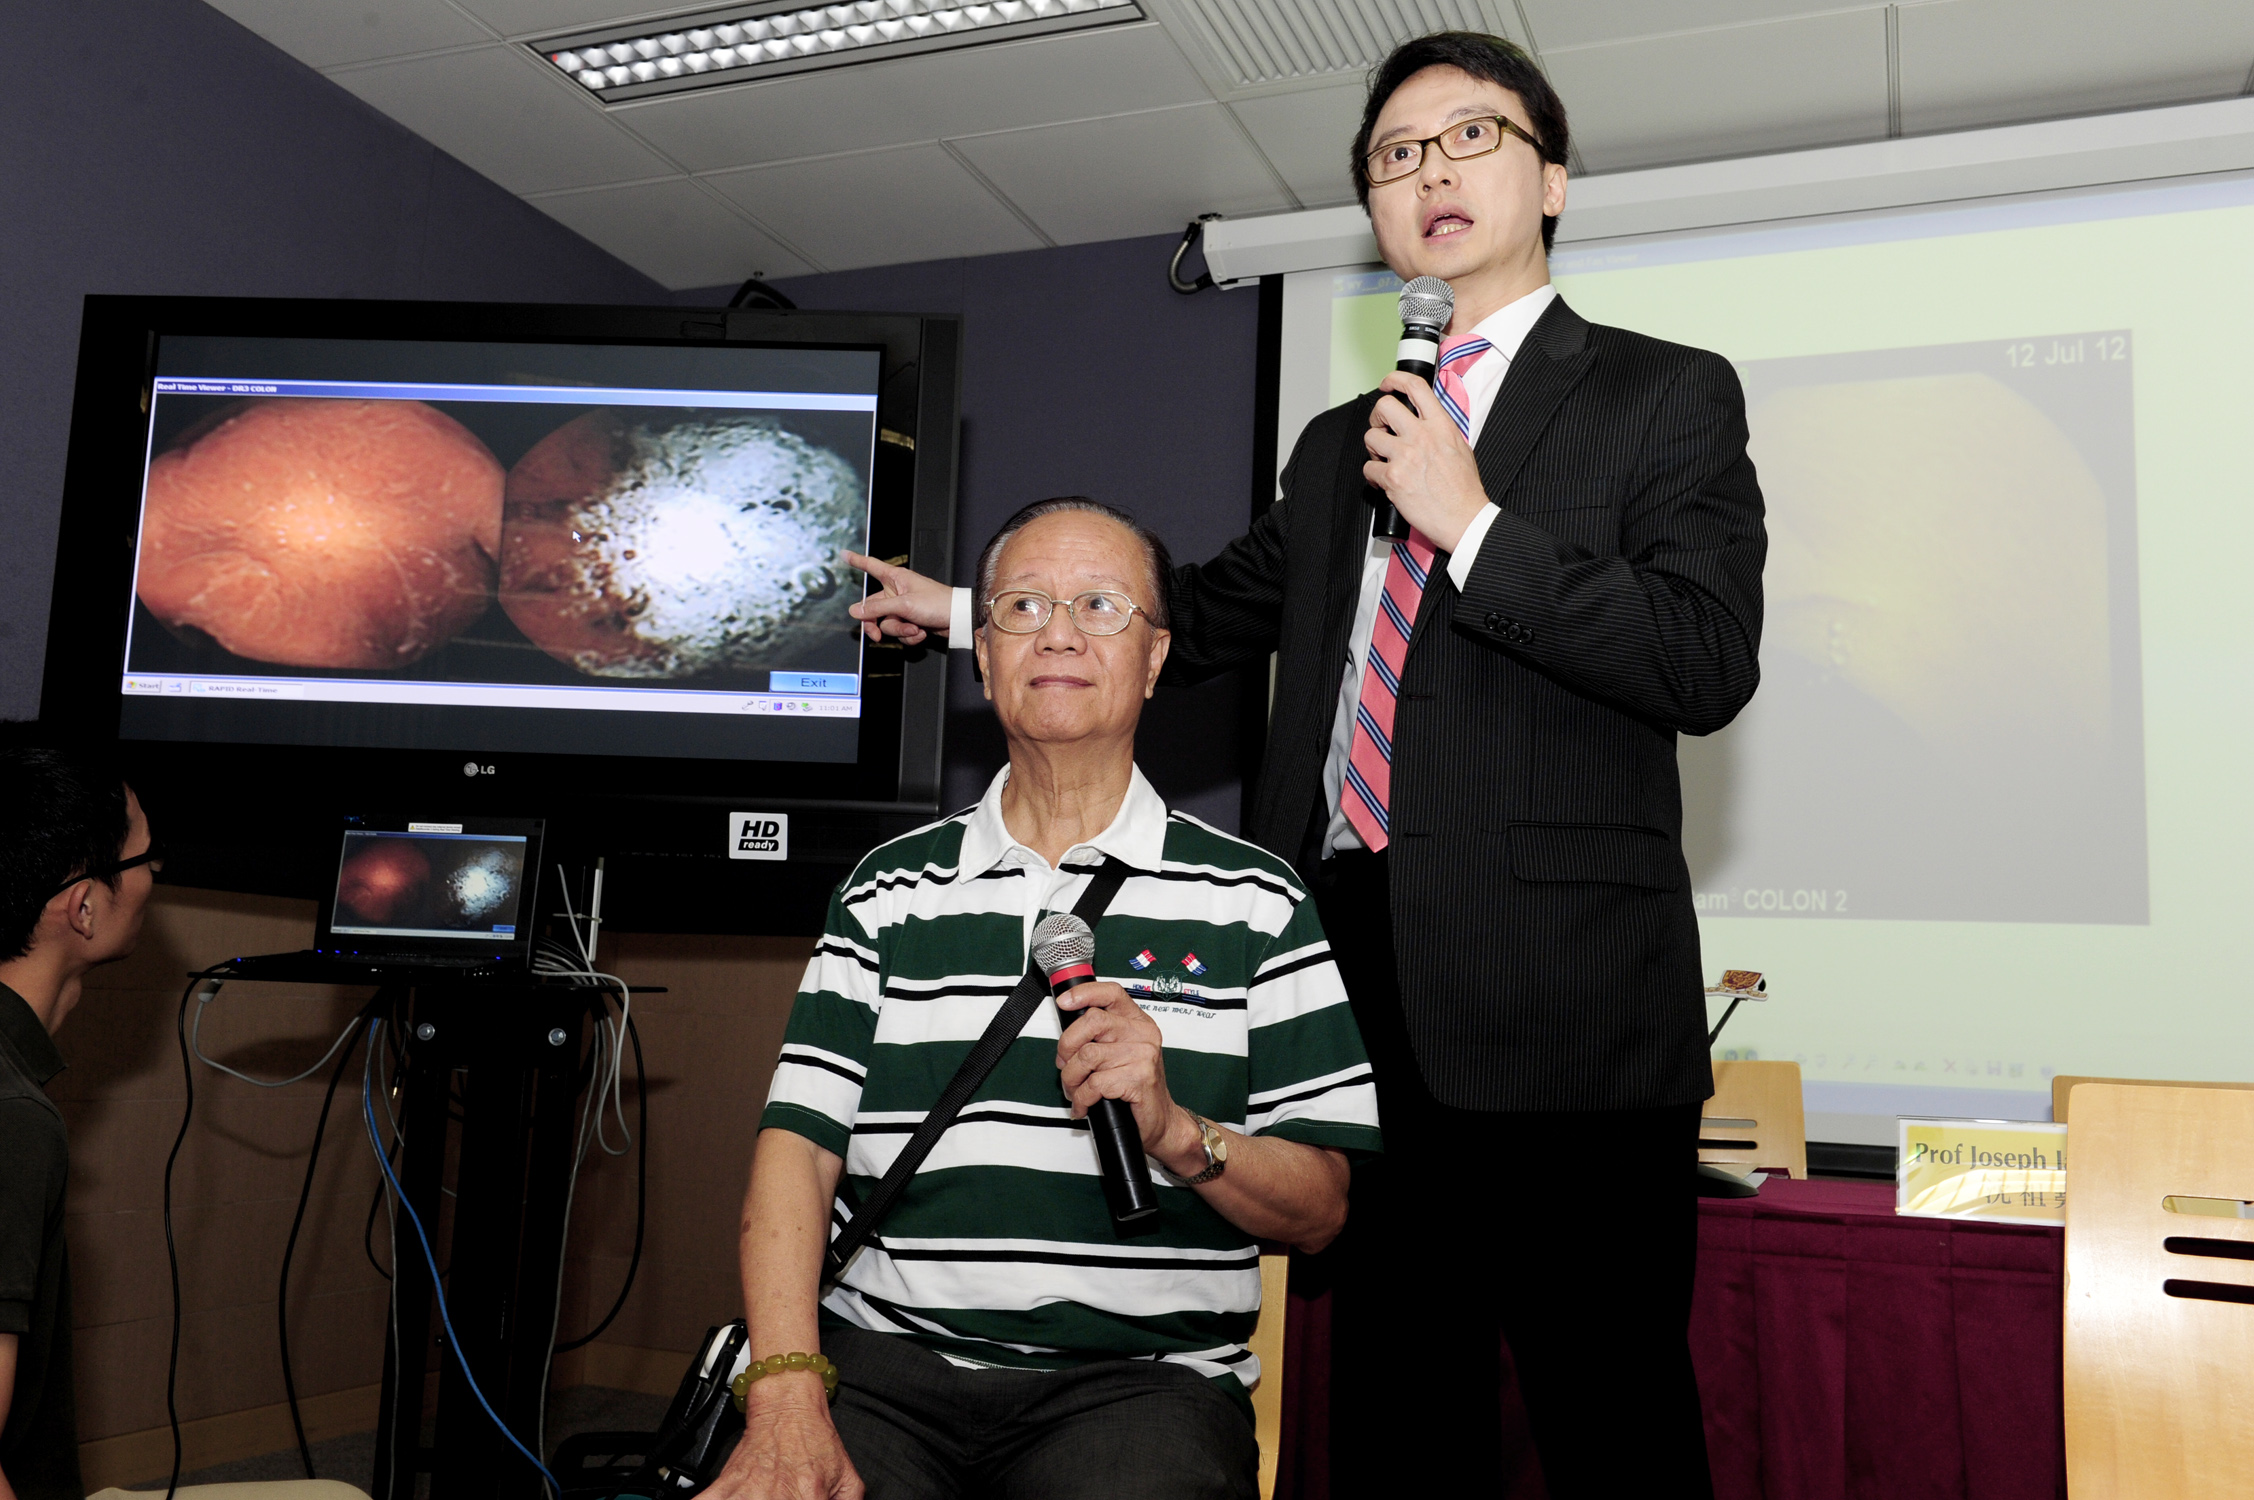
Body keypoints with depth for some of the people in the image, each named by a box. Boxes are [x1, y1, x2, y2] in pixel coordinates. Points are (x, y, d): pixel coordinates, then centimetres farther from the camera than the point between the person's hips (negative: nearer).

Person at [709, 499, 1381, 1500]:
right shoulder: (890, 888, 12)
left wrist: (1174, 1132, -16)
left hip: (1140, 1375, -1)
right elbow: (798, 1145, 2)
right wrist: (786, 1393, -12)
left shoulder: (1254, 903, 6)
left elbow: (1320, 1209, 3)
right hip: (882, 1359, 1)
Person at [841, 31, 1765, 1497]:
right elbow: (1205, 614, 31)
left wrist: (1474, 524, -12)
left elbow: (1708, 663, -8)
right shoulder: (1340, 442, 21)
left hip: (1561, 1007, -5)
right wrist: (964, 606, 34)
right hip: (1366, 995, 6)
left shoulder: (1668, 395, 4)